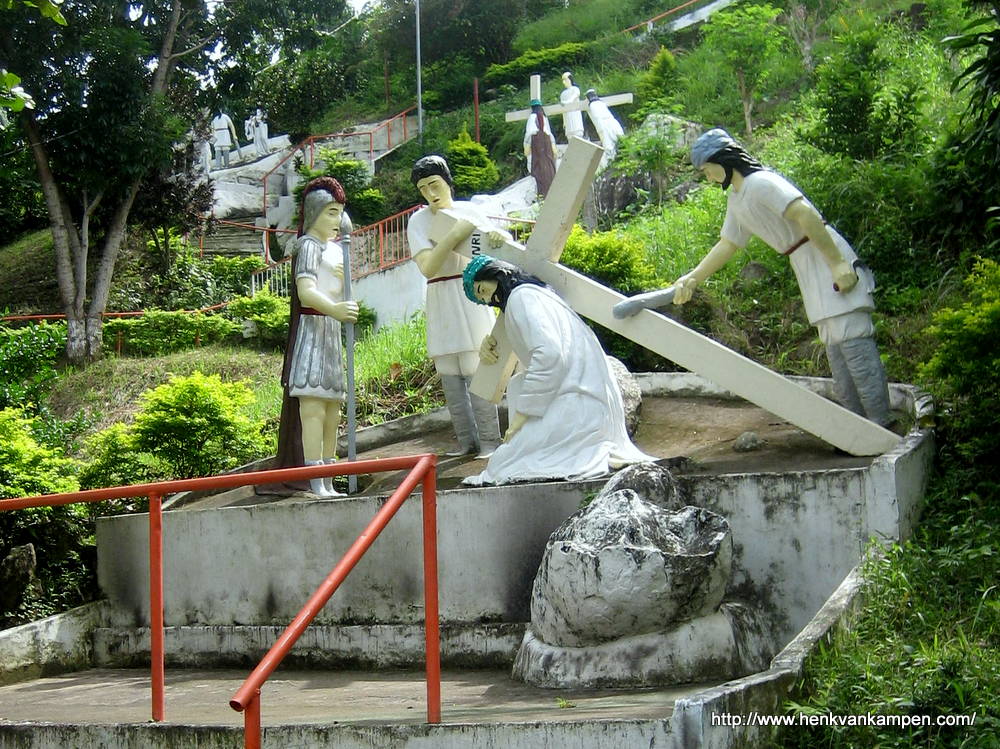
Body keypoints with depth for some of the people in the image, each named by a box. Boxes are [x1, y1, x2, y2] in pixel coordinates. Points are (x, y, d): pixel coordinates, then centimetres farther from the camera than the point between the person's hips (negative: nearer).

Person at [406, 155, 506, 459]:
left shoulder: (468, 210, 7)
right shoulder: (418, 221, 1)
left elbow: (503, 240, 7)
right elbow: (427, 268, -12)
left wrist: (498, 235, -17)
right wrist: (455, 234, -22)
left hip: (471, 295, -1)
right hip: (440, 301, 1)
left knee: (477, 368, -8)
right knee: (450, 374, 1)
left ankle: (489, 440, -6)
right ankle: (467, 439, 8)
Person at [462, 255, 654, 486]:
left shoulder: (521, 296, -4)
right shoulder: (540, 293, 26)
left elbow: (549, 354, -19)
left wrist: (521, 414, -14)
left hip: (579, 407, -10)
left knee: (501, 466, -9)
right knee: (517, 385, 31)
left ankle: (600, 458, -16)